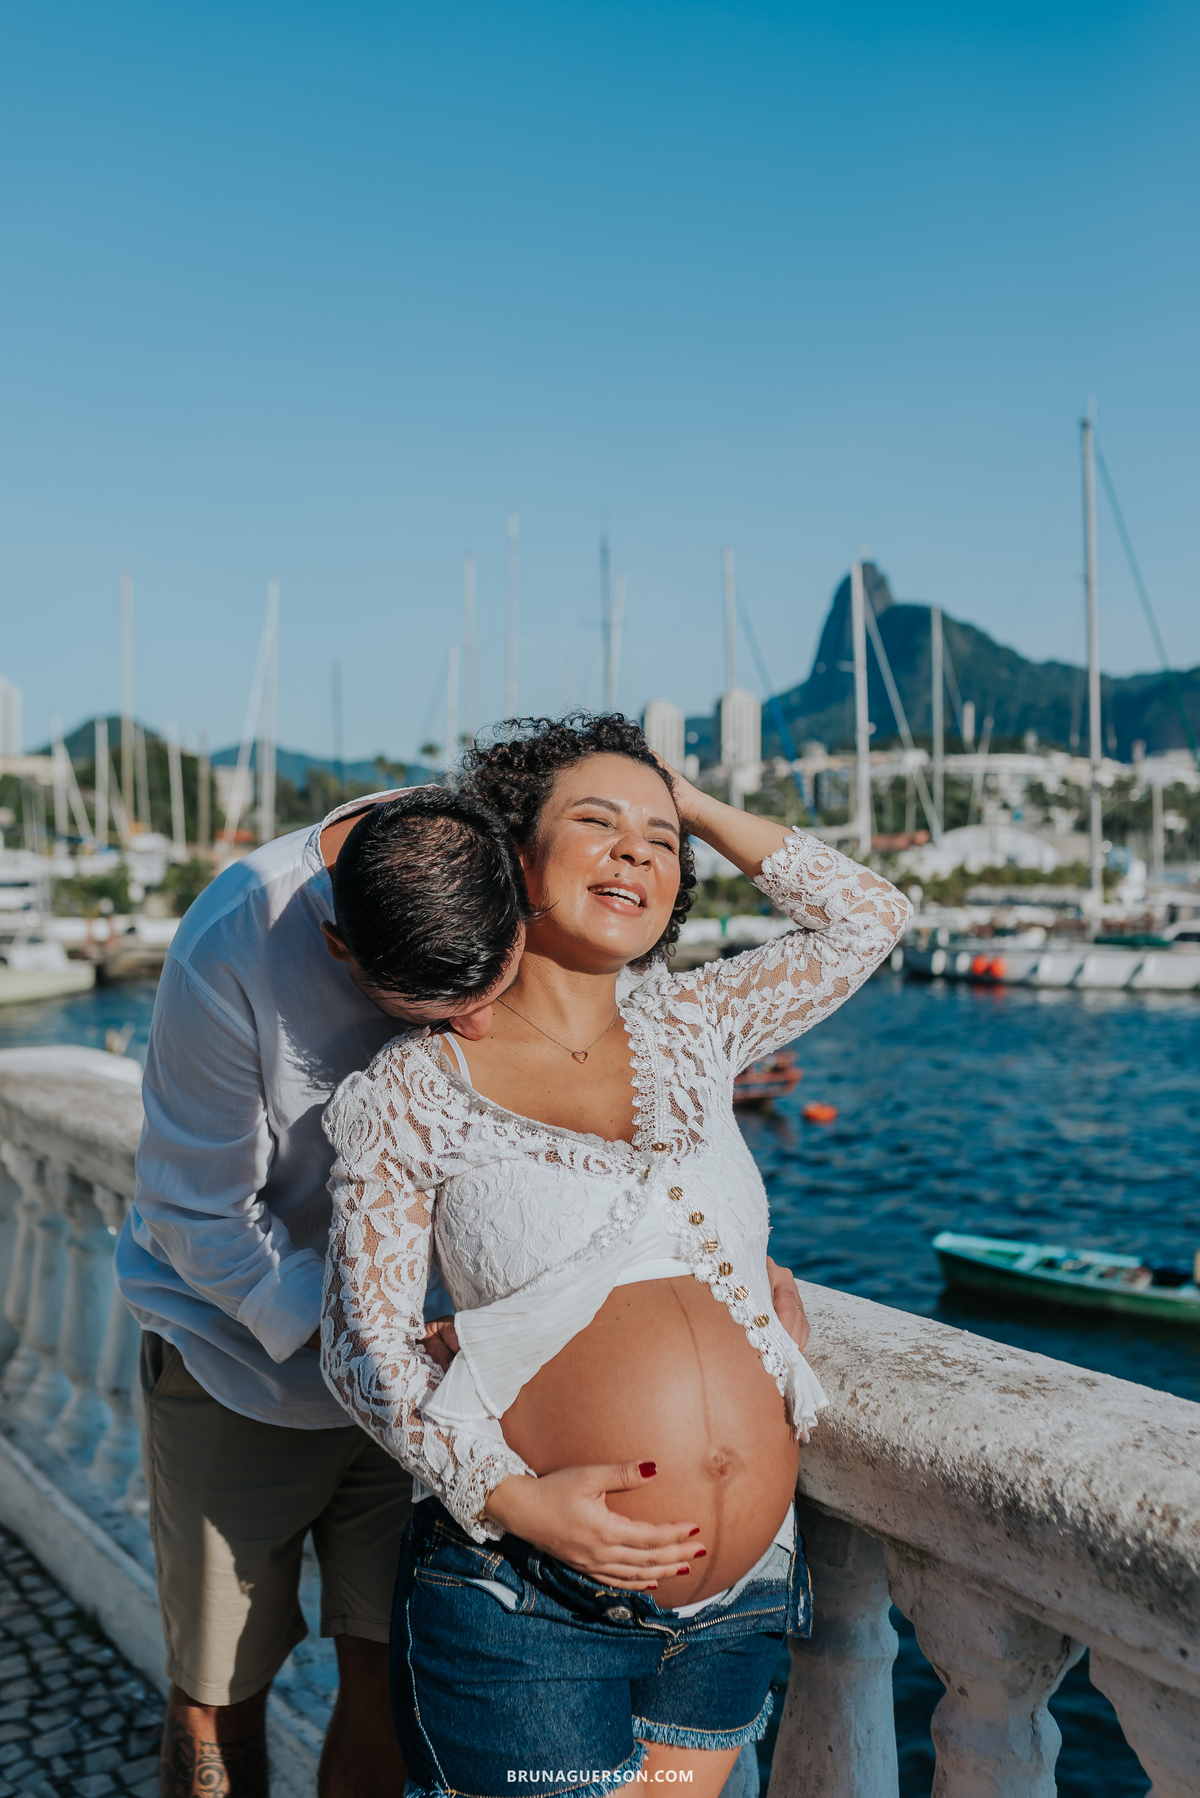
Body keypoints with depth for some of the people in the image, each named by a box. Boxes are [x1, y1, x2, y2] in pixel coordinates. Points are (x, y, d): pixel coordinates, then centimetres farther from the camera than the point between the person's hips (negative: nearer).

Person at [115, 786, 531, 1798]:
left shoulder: (519, 877, -18)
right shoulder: (229, 954, -30)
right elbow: (201, 1220, -18)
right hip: (243, 1361, -2)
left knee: (393, 1675, 8)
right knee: (217, 1701, 10)